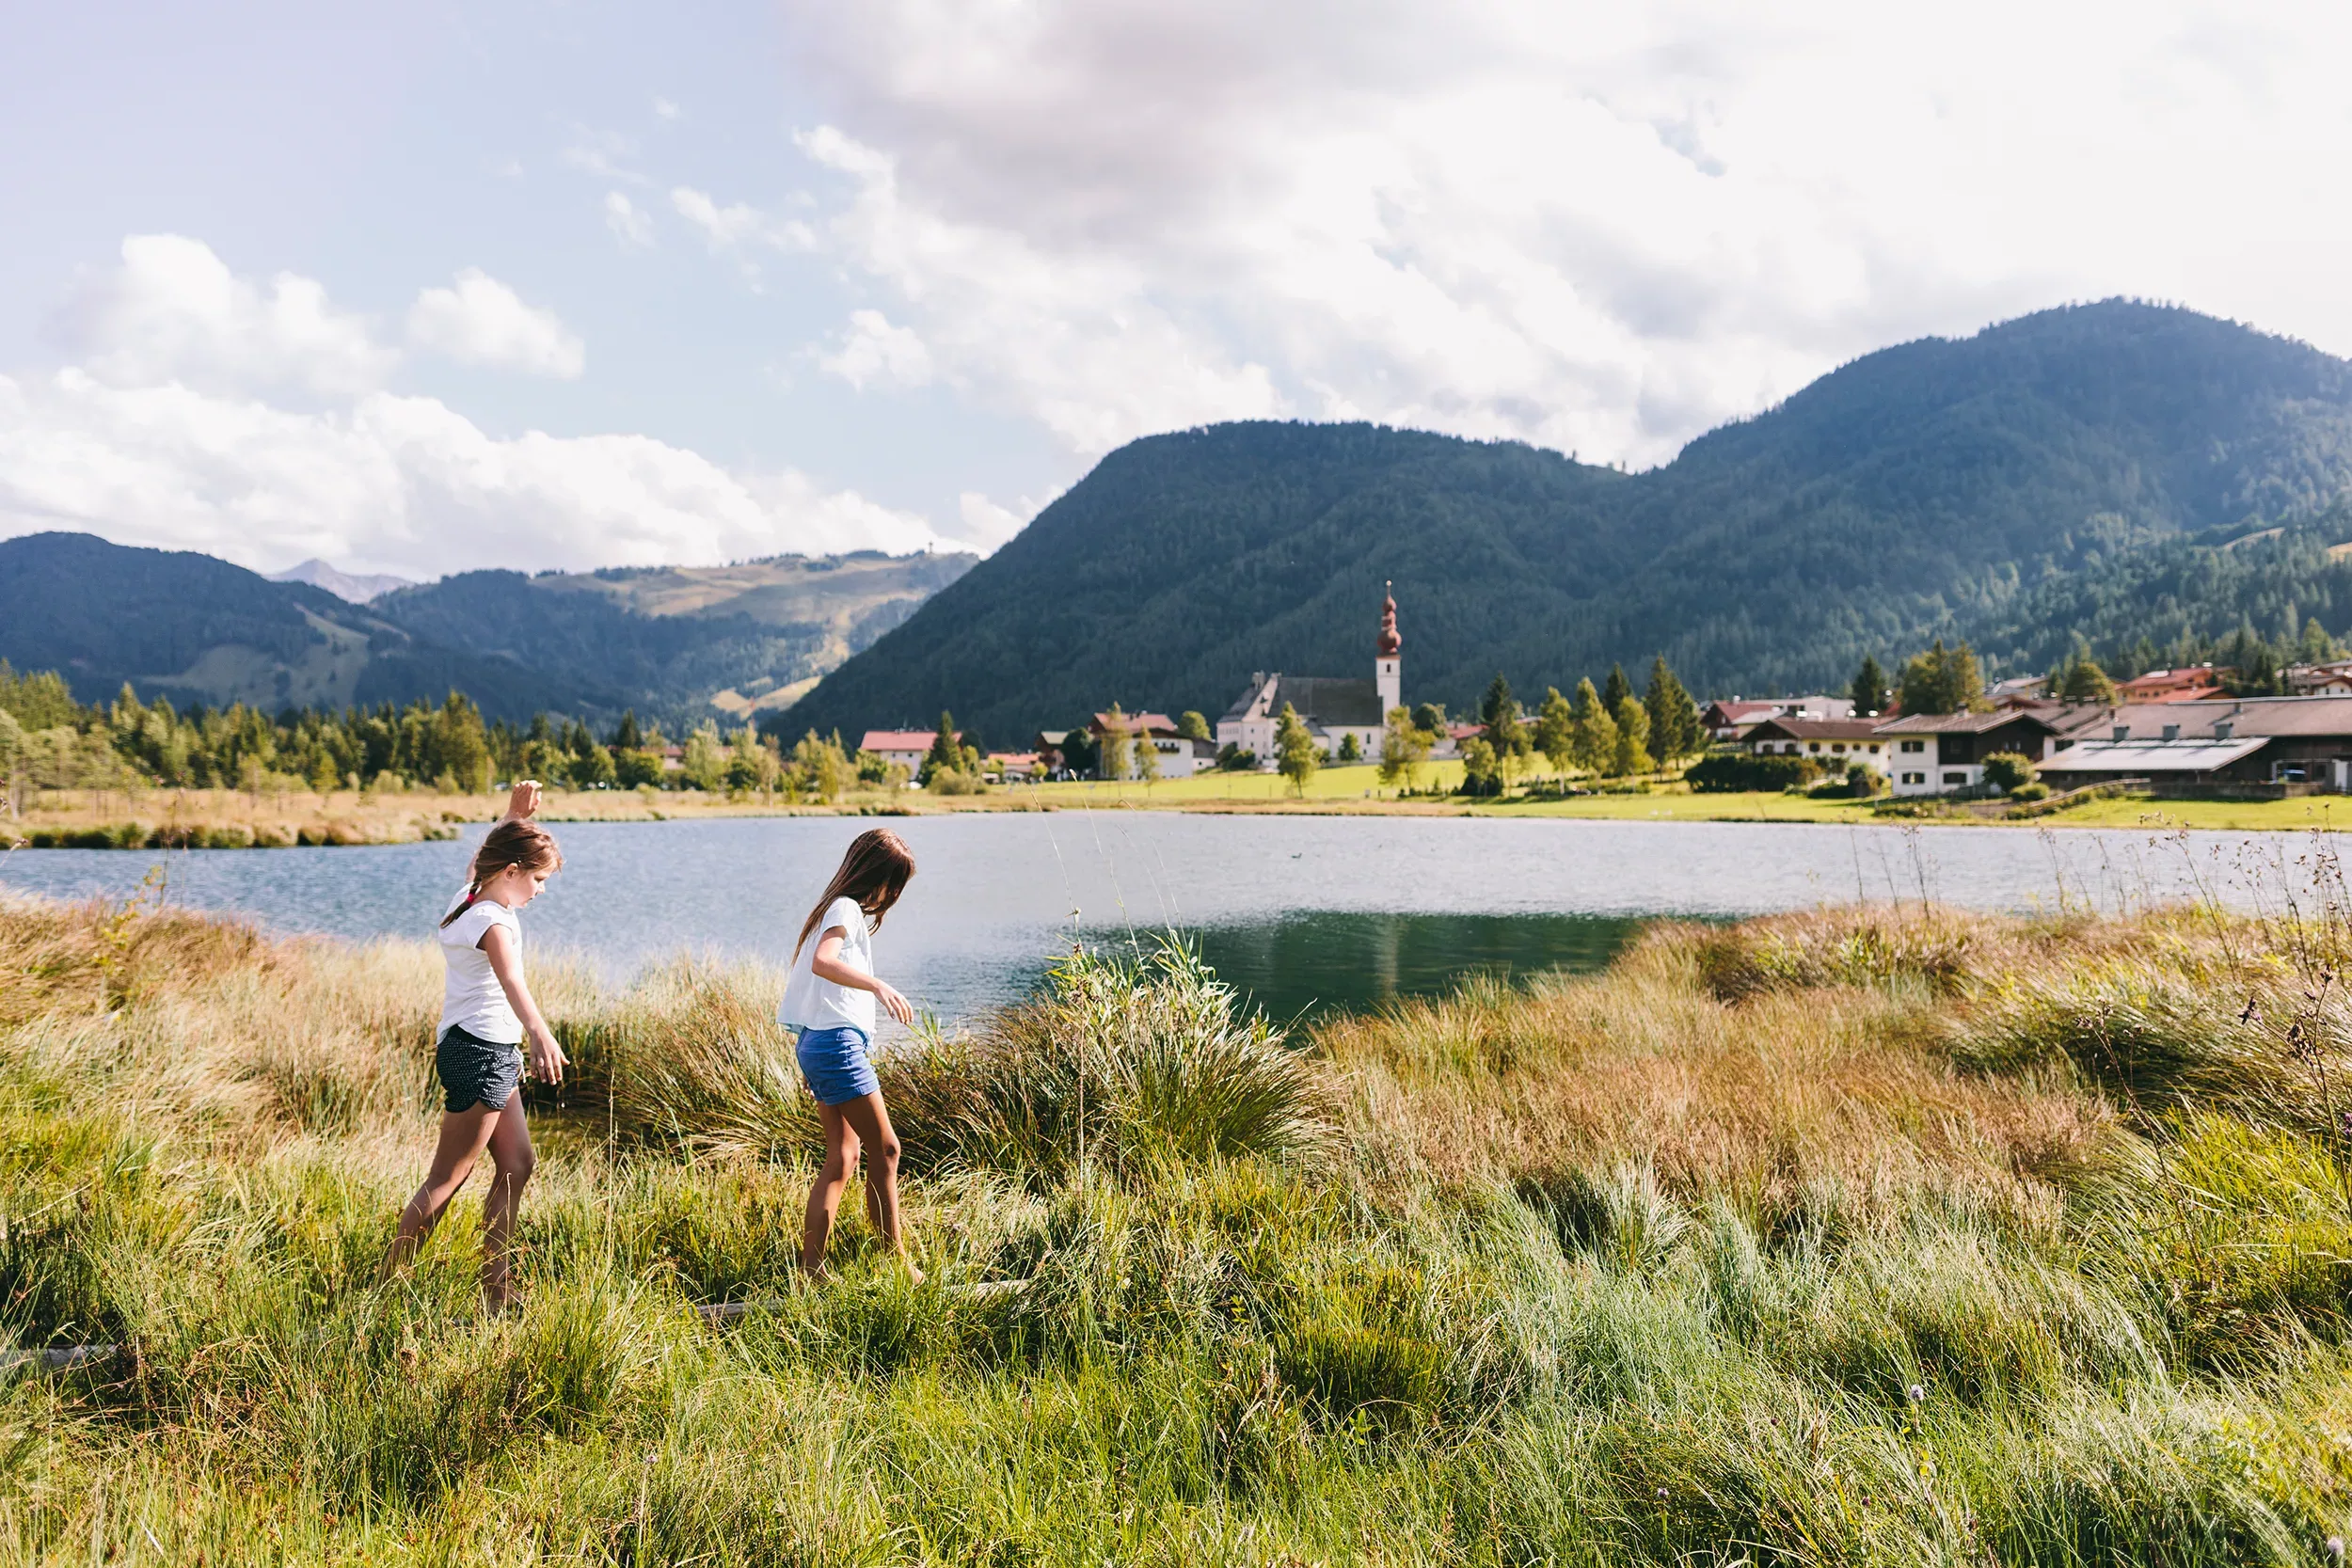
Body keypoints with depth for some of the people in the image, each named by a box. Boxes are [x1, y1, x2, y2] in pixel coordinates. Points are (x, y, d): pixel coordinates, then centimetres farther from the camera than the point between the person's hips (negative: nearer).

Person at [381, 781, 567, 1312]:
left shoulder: (471, 895, 5)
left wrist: (517, 813, 13)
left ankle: (497, 1289, 18)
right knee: (447, 1179, -2)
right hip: (479, 1053, -10)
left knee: (516, 1165, 13)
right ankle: (388, 1284, 5)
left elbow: (497, 851, 28)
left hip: (492, 1053, 10)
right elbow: (511, 980, -41)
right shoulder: (493, 921, -21)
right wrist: (540, 1036, -57)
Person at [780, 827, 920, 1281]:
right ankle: (896, 1260, 0)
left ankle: (811, 1265, 7)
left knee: (842, 1158, 8)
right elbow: (823, 962, -29)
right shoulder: (846, 908, -10)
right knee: (884, 1147, -5)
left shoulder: (842, 910, 21)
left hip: (822, 1043, 10)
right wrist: (878, 985, -43)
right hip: (838, 1042, -10)